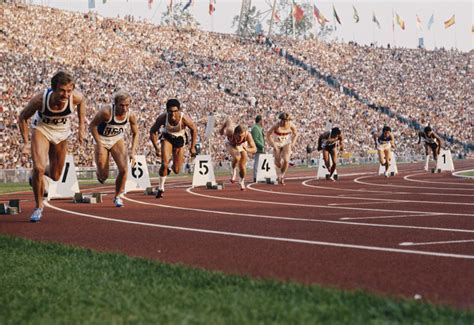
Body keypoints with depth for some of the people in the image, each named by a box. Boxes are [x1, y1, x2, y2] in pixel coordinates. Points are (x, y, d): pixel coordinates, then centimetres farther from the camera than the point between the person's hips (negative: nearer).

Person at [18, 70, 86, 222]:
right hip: (41, 129, -3)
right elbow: (22, 117, -16)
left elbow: (82, 101, -3)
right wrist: (25, 143, -20)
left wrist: (81, 127, -1)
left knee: (55, 176, 11)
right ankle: (38, 207, -4)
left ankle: (37, 175, 49)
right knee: (39, 167, -25)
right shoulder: (39, 99, -35)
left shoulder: (75, 97, -32)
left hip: (62, 133, 3)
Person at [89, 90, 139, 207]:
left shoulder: (131, 115, -20)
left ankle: (118, 196, 7)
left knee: (124, 169, -15)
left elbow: (135, 133, -4)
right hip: (101, 140, -3)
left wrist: (133, 152, -13)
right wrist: (99, 145, -23)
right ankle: (99, 173, 40)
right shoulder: (106, 111, -32)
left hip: (117, 140, 3)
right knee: (103, 176, 0)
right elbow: (92, 126, -19)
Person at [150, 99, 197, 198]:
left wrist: (192, 147, -9)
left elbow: (194, 130, -13)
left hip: (179, 139, 1)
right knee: (165, 164, -21)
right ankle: (161, 188, -2)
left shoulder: (184, 118, -33)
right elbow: (153, 131, -13)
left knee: (177, 170, 6)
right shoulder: (162, 118, -30)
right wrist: (156, 148, -17)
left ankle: (170, 168, 44)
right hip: (167, 138, -1)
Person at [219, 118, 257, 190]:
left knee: (242, 166, -1)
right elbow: (229, 120, -21)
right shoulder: (230, 132, -41)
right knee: (237, 157, -31)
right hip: (231, 144, -1)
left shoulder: (247, 135, -41)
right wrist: (222, 129, -3)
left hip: (242, 145, 1)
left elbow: (254, 149, -41)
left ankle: (242, 182, 28)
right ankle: (234, 171, 0)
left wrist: (247, 150, -61)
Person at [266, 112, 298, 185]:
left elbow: (296, 134, 5)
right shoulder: (276, 126, -23)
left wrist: (292, 143, -6)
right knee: (278, 163, 2)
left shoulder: (291, 125, -16)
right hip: (277, 144, -1)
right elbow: (268, 135, -11)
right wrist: (273, 145, -15)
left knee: (286, 160, -20)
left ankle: (282, 176, 4)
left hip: (286, 144, 1)